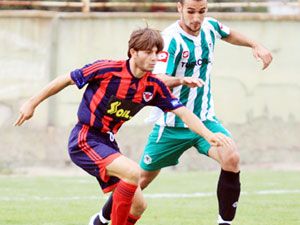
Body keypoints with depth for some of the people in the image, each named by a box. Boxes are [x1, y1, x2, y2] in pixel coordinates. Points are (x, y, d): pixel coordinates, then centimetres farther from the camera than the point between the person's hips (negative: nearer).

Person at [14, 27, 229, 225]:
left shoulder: (154, 86, -2)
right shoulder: (106, 69, -17)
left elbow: (183, 112, -1)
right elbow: (66, 80, -6)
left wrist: (209, 135, -16)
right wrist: (32, 103, -1)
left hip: (107, 143, 7)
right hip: (84, 141, -7)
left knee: (138, 204, 4)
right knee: (133, 171, -28)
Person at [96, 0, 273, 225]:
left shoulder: (209, 27, -1)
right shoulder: (171, 38, -20)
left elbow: (230, 34, 24)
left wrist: (255, 45, 11)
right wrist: (183, 80, -50)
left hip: (205, 120, 4)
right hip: (172, 125, -4)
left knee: (231, 158, -25)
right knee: (141, 179, 8)